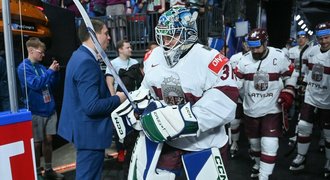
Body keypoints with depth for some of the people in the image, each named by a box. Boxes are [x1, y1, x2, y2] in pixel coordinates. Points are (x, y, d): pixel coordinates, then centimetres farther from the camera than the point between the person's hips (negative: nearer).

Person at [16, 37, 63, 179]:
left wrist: (55, 72, -3)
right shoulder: (23, 67, -9)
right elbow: (35, 84, -21)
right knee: (37, 143, 5)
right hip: (36, 111, -6)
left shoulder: (41, 67, 9)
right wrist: (50, 71, -17)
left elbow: (52, 85, 12)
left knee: (48, 140, 12)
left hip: (49, 109, 6)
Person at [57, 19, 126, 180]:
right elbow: (92, 106, -29)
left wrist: (111, 95, 8)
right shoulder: (87, 62, -24)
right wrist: (118, 99, -14)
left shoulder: (80, 56, 9)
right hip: (90, 131, -11)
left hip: (84, 128, 11)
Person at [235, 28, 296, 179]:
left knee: (269, 144, -11)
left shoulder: (279, 57, -8)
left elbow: (290, 76, 4)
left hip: (272, 109, -3)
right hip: (250, 110, 3)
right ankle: (258, 164, 45)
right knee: (254, 141, 18)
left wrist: (288, 93, -8)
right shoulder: (244, 60, -3)